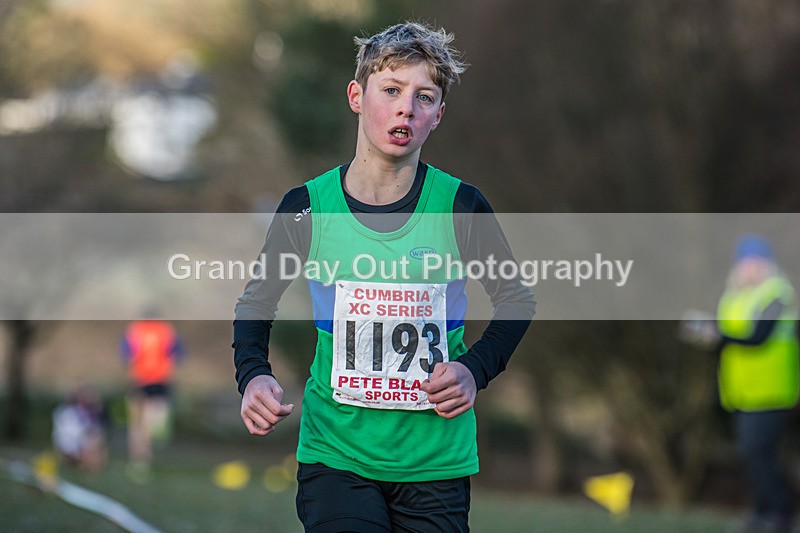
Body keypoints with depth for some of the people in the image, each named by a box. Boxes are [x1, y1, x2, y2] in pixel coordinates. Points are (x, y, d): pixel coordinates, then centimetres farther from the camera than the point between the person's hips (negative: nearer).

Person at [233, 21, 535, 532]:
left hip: (437, 462, 1)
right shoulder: (307, 207, -4)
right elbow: (257, 302, 12)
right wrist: (254, 375, -6)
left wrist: (475, 370, -7)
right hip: (335, 455, 0)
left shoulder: (460, 206, -5)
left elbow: (518, 301, 9)